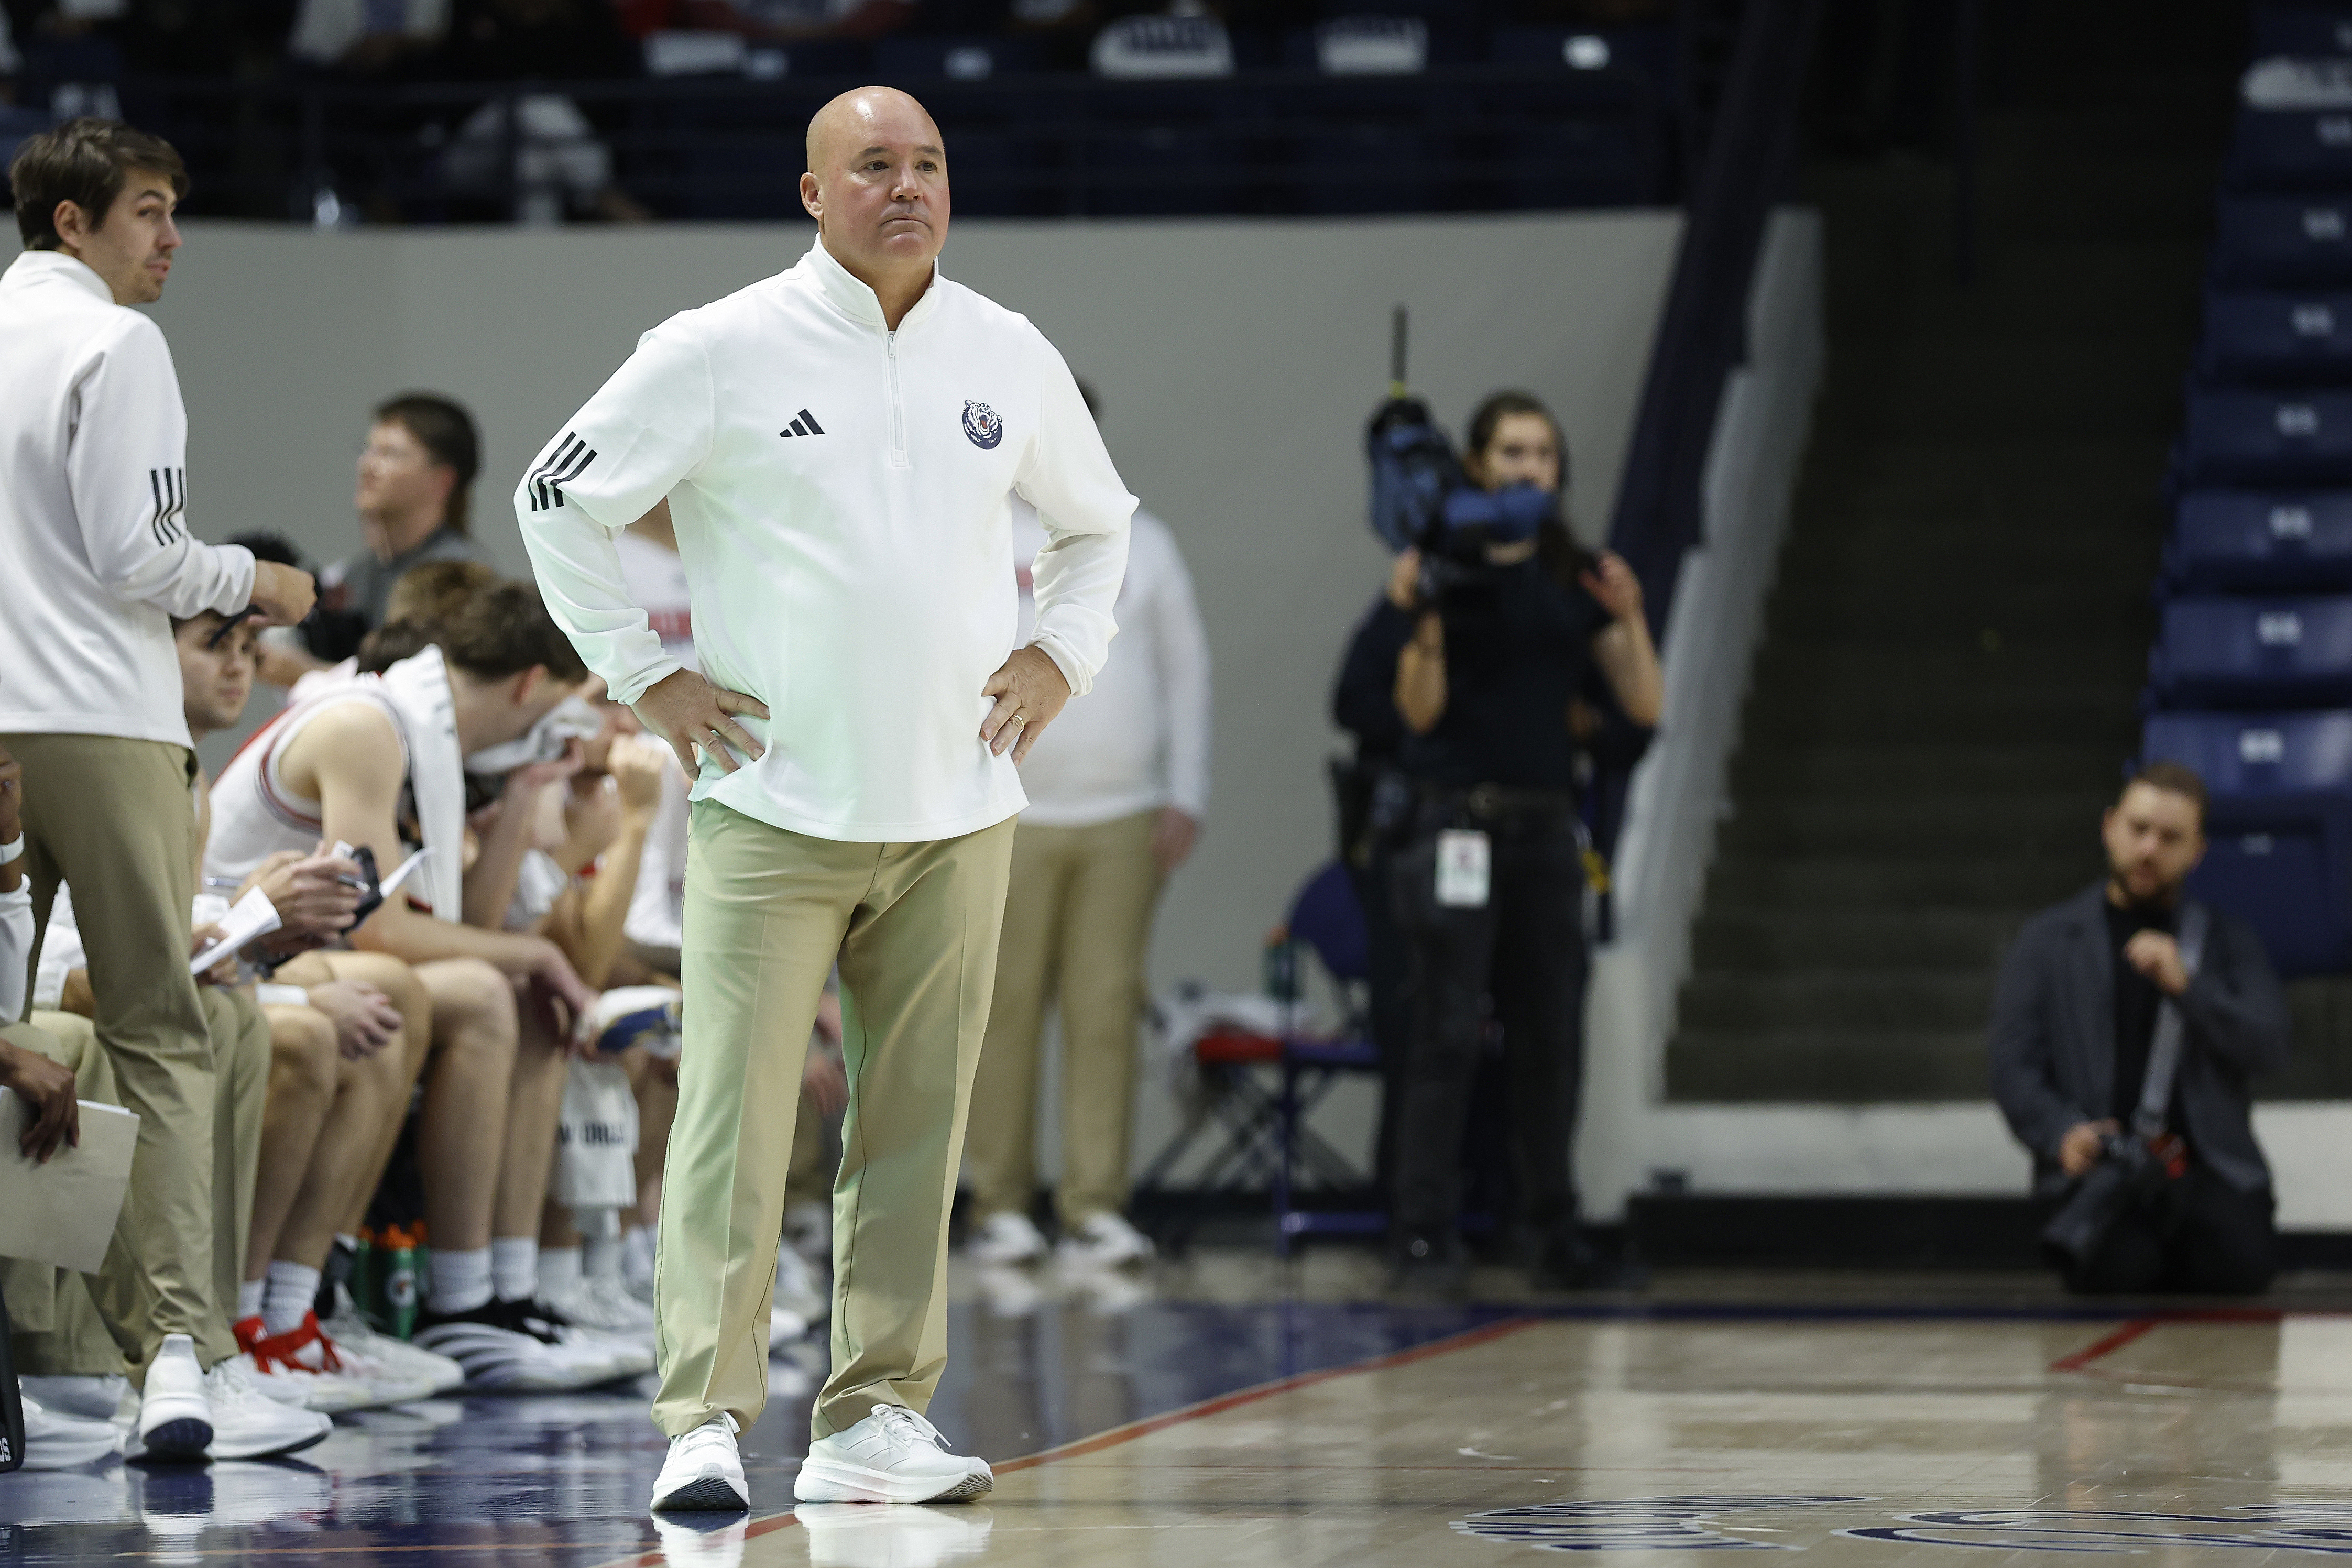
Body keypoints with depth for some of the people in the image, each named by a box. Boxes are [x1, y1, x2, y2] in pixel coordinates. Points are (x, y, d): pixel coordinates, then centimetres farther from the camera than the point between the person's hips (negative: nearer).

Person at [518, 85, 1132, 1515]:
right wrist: (641, 673, 0)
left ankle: (875, 1421, 11)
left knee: (916, 1126, 5)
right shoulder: (721, 353, -3)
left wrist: (1062, 656, 12)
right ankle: (708, 1422, -7)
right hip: (774, 808, -4)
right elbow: (559, 498, 5)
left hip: (957, 816, 4)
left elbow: (1097, 522, 27)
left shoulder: (1013, 359, 9)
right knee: (737, 1124, -9)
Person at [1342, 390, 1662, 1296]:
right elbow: (1420, 710, -6)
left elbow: (1644, 705, 5)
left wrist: (1629, 619, -11)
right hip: (1454, 820, -4)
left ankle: (1551, 1234, 11)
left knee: (1550, 1034, 4)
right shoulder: (1444, 570, -1)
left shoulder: (1578, 579, 10)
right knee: (1449, 1031, -9)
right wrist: (1420, 623, -22)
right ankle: (1424, 1236, -7)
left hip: (1545, 825, 4)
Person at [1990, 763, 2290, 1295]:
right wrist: (2063, 1134, -17)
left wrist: (2187, 986, -13)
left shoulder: (2229, 941, 15)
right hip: (2098, 1164, -1)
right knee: (2119, 1269, -32)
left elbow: (2268, 1049, 2)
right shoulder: (2046, 942, 11)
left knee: (2242, 1266, -27)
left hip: (2207, 1164, 2)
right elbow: (2014, 1067, 4)